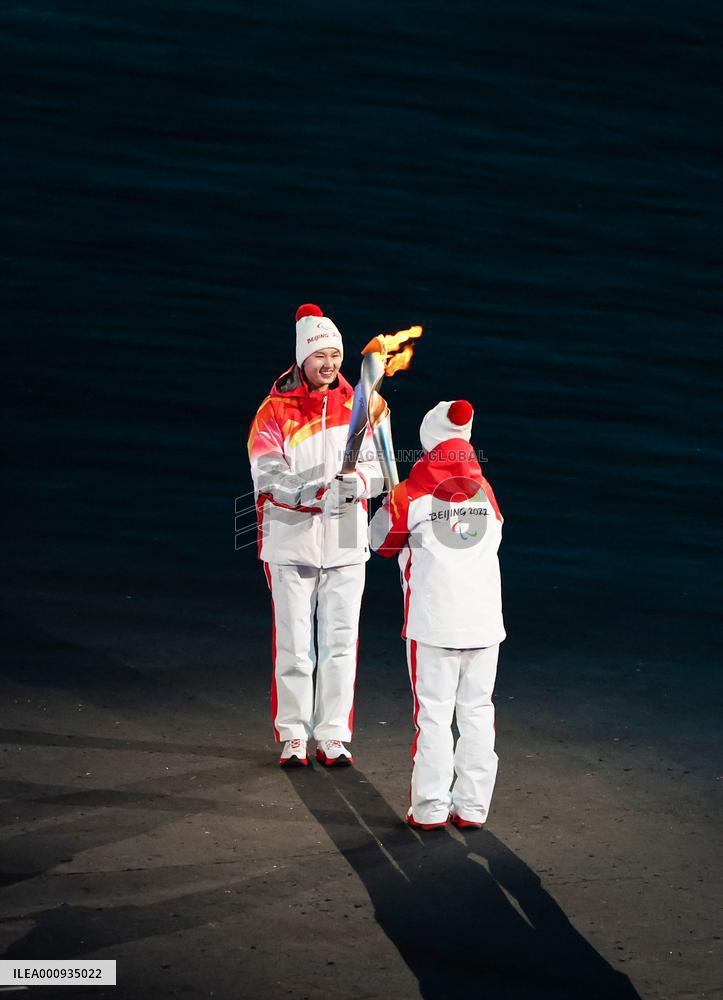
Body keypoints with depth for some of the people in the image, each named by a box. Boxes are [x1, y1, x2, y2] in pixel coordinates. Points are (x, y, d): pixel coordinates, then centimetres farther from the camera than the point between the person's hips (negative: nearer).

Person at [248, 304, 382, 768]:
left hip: (345, 542, 2)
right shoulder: (275, 410, -5)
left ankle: (334, 735, 14)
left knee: (341, 642, 5)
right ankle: (293, 736, 13)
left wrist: (359, 482, -21)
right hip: (291, 541, -2)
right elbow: (268, 474, -14)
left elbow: (376, 468, 2)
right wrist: (312, 494, -28)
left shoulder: (356, 406, 4)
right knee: (294, 643, 3)